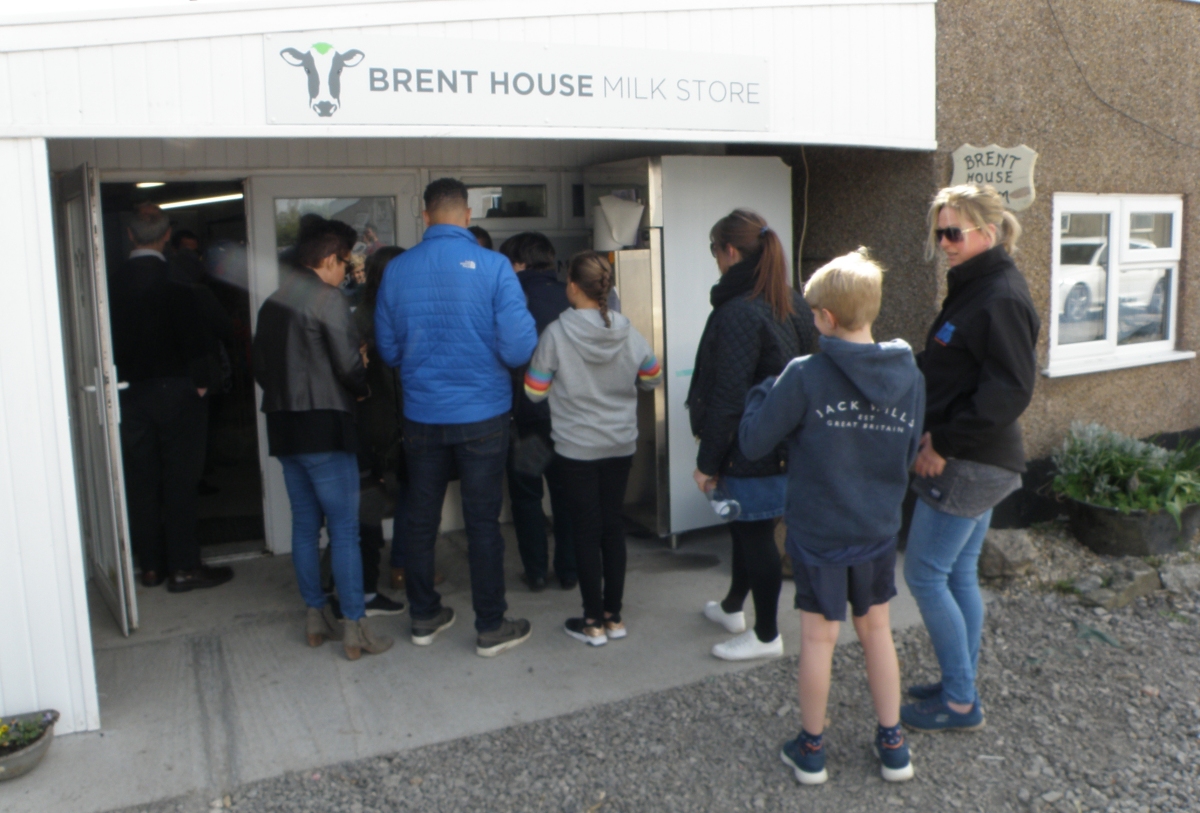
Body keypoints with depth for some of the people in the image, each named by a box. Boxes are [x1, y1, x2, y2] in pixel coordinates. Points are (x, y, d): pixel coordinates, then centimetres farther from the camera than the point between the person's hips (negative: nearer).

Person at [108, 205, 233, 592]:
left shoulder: (114, 281, 1)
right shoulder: (175, 276, -13)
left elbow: (110, 336, 5)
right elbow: (193, 333, -16)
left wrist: (124, 378, 13)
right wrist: (201, 381, -5)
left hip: (130, 394, 5)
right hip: (175, 389, -4)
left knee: (142, 482, 11)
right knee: (179, 480, 2)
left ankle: (151, 566, 20)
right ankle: (183, 568, 5)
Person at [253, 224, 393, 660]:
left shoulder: (272, 303, 12)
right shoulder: (328, 299, -11)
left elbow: (261, 367, 16)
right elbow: (349, 364, -14)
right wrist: (364, 390, 4)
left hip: (283, 427, 8)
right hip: (324, 427, -8)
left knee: (305, 525, 13)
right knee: (344, 528, -3)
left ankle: (316, 616, 22)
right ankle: (354, 625, 1)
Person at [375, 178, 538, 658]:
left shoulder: (396, 270, -2)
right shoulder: (493, 266, -12)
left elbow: (387, 350, 5)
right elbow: (518, 349, -16)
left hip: (422, 416, 3)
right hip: (482, 415, -3)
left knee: (420, 520, 16)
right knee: (482, 523, 7)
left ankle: (424, 617, 30)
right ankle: (491, 628, 17)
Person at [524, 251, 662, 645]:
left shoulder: (557, 334, -17)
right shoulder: (628, 333, -6)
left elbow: (535, 391, -11)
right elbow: (652, 379, 7)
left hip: (576, 449, -3)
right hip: (621, 445, 4)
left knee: (586, 530, 6)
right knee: (613, 525, 13)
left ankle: (594, 622, 14)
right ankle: (614, 616, 22)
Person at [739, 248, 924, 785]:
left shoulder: (805, 376, -20)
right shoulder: (910, 376, -5)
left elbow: (753, 442, -13)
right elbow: (909, 457, 5)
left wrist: (762, 393, 3)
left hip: (818, 530, -4)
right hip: (879, 530, 4)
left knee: (818, 637, 10)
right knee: (876, 629, 19)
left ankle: (811, 749, 26)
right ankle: (892, 745, 31)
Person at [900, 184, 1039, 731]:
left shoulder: (1001, 299, -18)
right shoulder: (974, 288, 13)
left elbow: (1011, 390, -23)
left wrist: (945, 443, -19)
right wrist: (937, 433, 4)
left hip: (968, 465, -10)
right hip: (978, 460, 10)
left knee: (924, 574, -2)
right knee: (959, 573, 16)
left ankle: (959, 703, 11)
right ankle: (961, 686, 29)